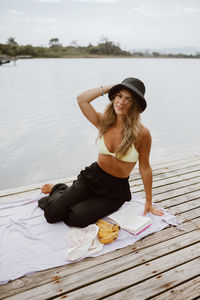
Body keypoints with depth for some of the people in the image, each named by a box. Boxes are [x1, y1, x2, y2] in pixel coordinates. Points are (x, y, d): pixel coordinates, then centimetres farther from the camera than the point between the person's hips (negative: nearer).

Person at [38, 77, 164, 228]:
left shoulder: (141, 133, -15)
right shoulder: (104, 122, -5)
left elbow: (144, 168, -7)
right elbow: (81, 99, -16)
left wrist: (149, 202, 1)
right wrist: (110, 87, -14)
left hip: (116, 189, -2)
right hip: (93, 176, 2)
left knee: (76, 219, -20)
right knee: (51, 213, -8)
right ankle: (59, 190, 27)